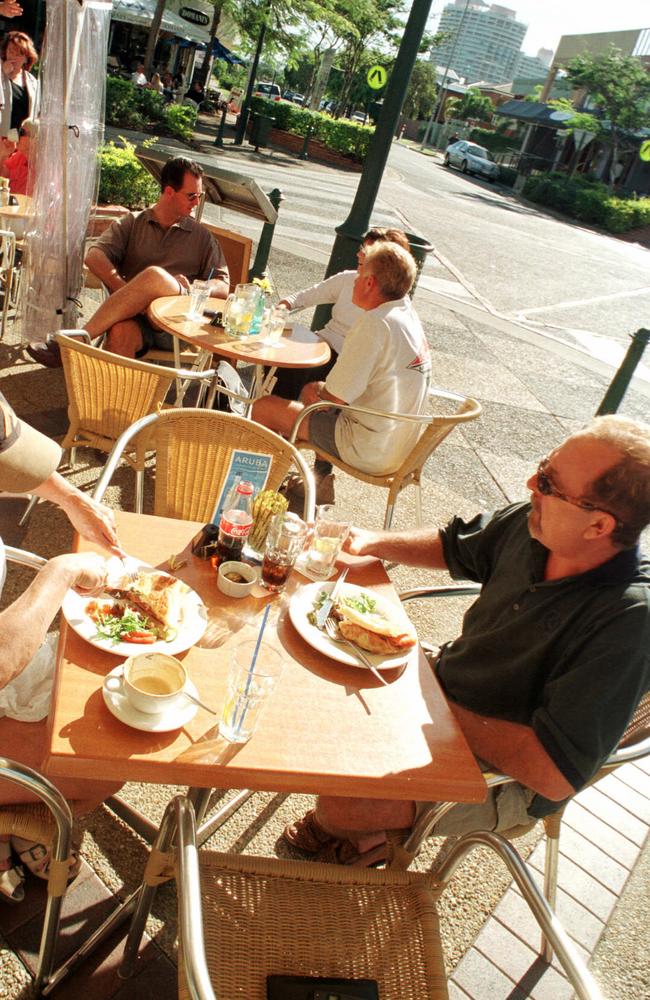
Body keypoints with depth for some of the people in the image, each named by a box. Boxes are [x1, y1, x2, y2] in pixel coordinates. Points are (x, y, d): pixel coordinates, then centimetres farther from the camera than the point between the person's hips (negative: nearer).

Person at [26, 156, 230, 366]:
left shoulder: (201, 237, 22)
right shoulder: (131, 223, 19)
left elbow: (223, 286, 14)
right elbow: (94, 257, 4)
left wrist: (193, 291, -9)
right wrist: (125, 290, -15)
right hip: (136, 317, 0)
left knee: (155, 276, -32)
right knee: (120, 332, -38)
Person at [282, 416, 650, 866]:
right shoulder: (531, 525, -13)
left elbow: (555, 775, -34)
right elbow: (453, 546, 9)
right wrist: (369, 541, -6)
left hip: (504, 777, -6)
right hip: (447, 685, 7)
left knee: (341, 807, -19)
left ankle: (372, 839, 21)